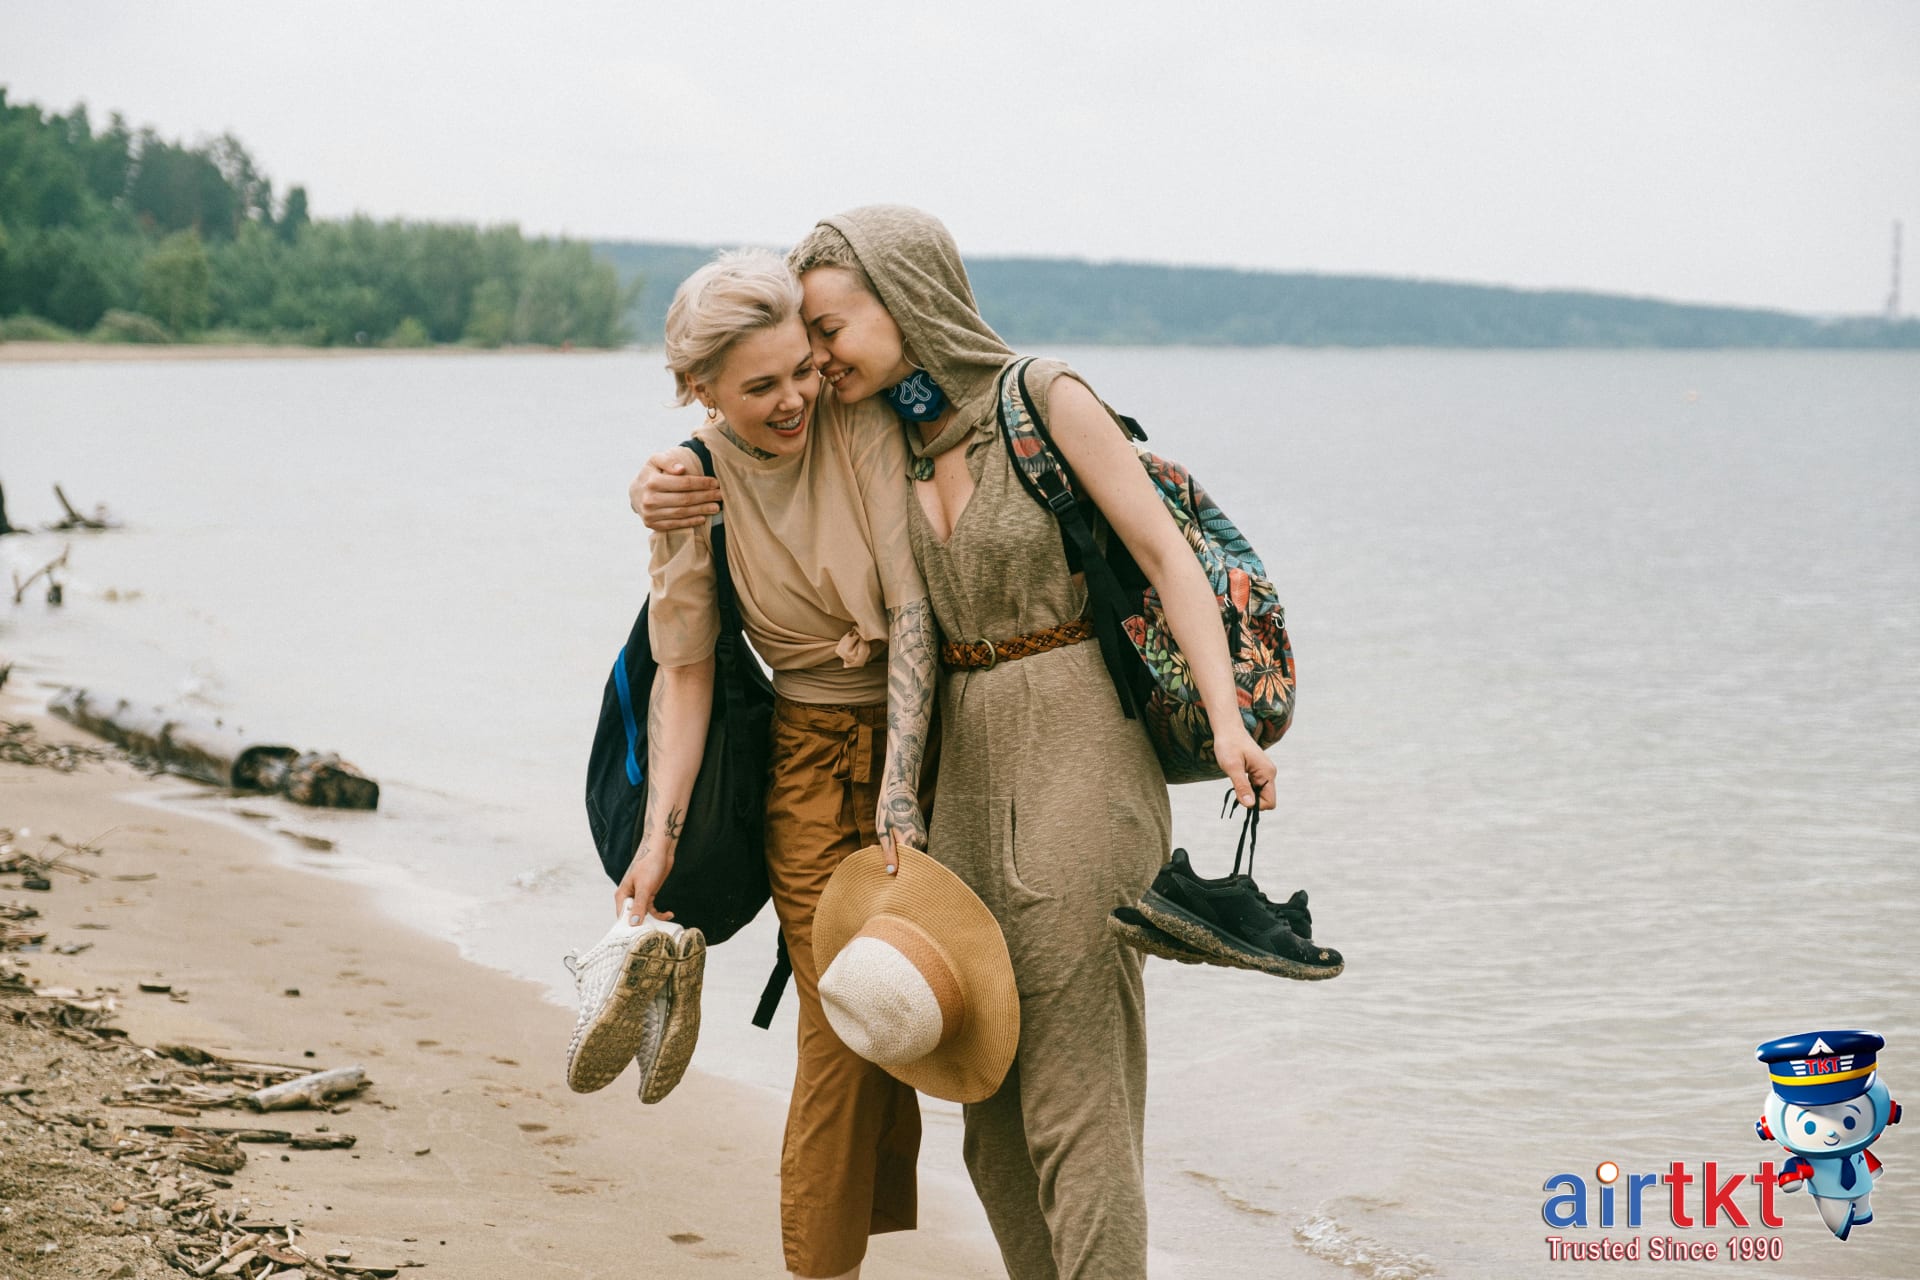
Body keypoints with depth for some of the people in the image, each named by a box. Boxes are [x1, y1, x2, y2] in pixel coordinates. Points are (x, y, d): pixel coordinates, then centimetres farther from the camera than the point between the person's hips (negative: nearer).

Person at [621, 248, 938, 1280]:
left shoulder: (862, 427, -12)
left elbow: (913, 607, -16)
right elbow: (686, 673, -3)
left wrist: (900, 790, -21)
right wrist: (660, 834, -12)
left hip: (925, 732, 1)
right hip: (814, 759, 0)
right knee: (843, 1024, -6)